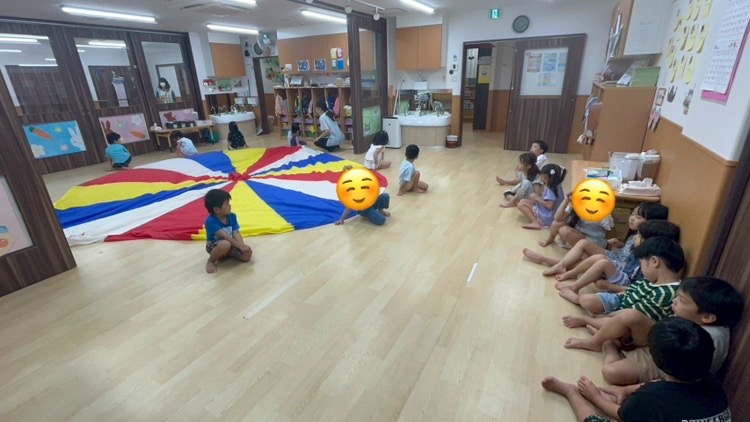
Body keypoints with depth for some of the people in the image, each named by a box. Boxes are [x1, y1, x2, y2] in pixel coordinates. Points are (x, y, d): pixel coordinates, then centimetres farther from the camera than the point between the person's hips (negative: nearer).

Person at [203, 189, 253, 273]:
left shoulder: (232, 216, -7)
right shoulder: (210, 221, -25)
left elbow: (236, 233, -14)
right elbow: (224, 236, -32)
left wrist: (242, 245, -32)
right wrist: (240, 246, -37)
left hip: (231, 244, 6)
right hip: (214, 246, -6)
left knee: (247, 254, -15)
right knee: (225, 244, -41)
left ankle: (223, 255, 8)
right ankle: (210, 261, -10)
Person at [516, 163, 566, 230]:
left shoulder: (550, 189, -22)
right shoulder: (557, 185, 3)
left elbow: (550, 206, -31)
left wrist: (538, 199, -14)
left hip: (547, 219, -10)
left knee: (521, 203, -10)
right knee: (533, 196, 21)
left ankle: (535, 223, -20)